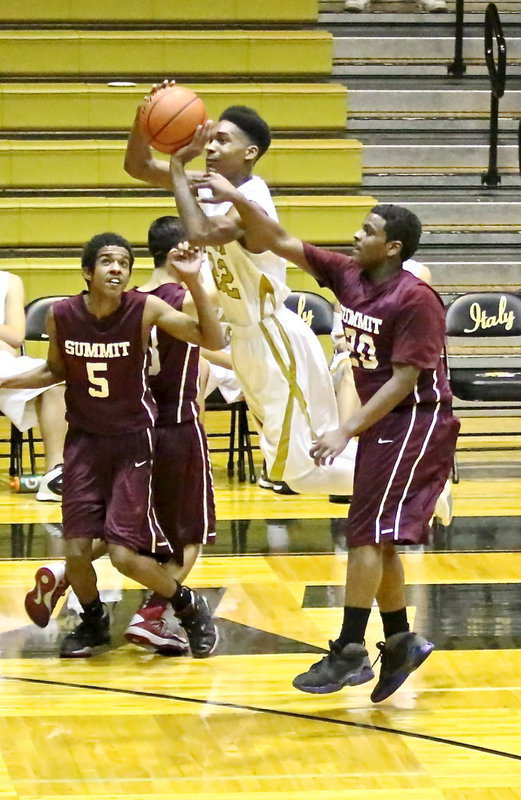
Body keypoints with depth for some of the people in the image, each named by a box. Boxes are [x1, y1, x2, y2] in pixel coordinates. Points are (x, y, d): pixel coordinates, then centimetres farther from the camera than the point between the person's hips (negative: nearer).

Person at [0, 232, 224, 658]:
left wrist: (193, 282, -35)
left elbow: (213, 341, -25)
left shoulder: (145, 309, -17)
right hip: (84, 442, 3)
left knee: (125, 554, -9)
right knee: (76, 550, -1)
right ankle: (93, 622, 29)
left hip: (132, 442, -3)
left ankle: (189, 607, 18)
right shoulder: (61, 316, -9)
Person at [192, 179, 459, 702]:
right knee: (376, 540, 12)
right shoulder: (349, 277, 3)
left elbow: (404, 380, -21)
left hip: (416, 422, -9)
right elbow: (281, 243, 6)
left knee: (367, 535, -12)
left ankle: (349, 653, -11)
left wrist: (346, 431, -23)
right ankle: (400, 643, 23)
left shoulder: (416, 300, -20)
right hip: (380, 423, 9)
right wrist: (237, 201, -7)